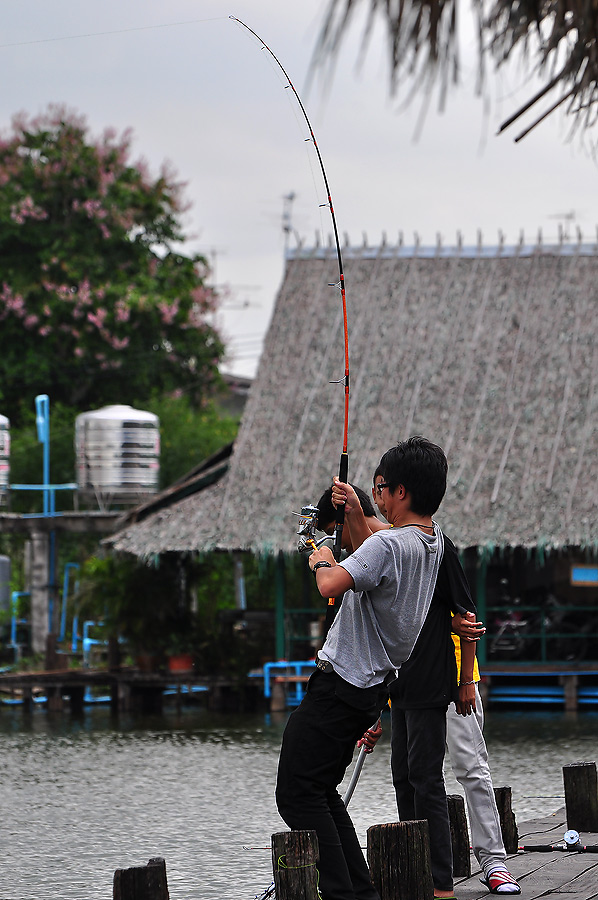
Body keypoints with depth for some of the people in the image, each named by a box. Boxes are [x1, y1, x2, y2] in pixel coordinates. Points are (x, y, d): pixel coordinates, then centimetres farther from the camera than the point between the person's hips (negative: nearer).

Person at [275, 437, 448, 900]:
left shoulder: (388, 545, -20)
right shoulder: (432, 541, 9)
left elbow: (332, 585, -33)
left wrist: (323, 563, -13)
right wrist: (354, 509, 25)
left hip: (340, 685, -9)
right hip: (372, 685, 9)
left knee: (297, 794, -8)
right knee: (321, 792, 17)